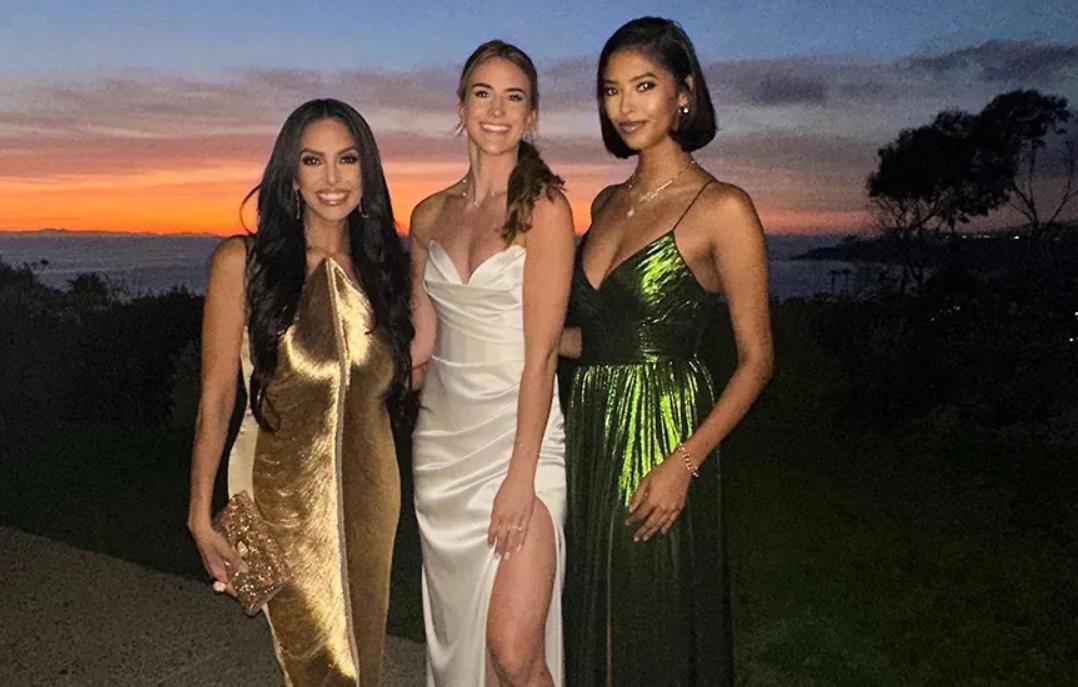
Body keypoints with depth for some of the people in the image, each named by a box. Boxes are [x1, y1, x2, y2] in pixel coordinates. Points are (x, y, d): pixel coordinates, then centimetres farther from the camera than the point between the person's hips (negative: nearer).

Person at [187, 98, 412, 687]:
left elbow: (401, 371, 9)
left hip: (370, 483, 4)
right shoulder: (244, 261, -8)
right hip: (283, 487, -3)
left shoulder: (383, 264, 3)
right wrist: (200, 514, -7)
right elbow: (216, 397, -7)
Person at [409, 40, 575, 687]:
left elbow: (542, 353, -13)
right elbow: (421, 342, 12)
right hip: (442, 435, 5)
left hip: (520, 431, -5)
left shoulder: (545, 206, -7)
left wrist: (520, 475, -16)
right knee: (456, 635, 14)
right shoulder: (431, 214, 8)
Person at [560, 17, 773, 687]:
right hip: (591, 434, 6)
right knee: (594, 625, 17)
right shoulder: (608, 203, 11)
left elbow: (756, 360, -10)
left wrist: (684, 462, -19)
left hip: (664, 434, -6)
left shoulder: (722, 207, -9)